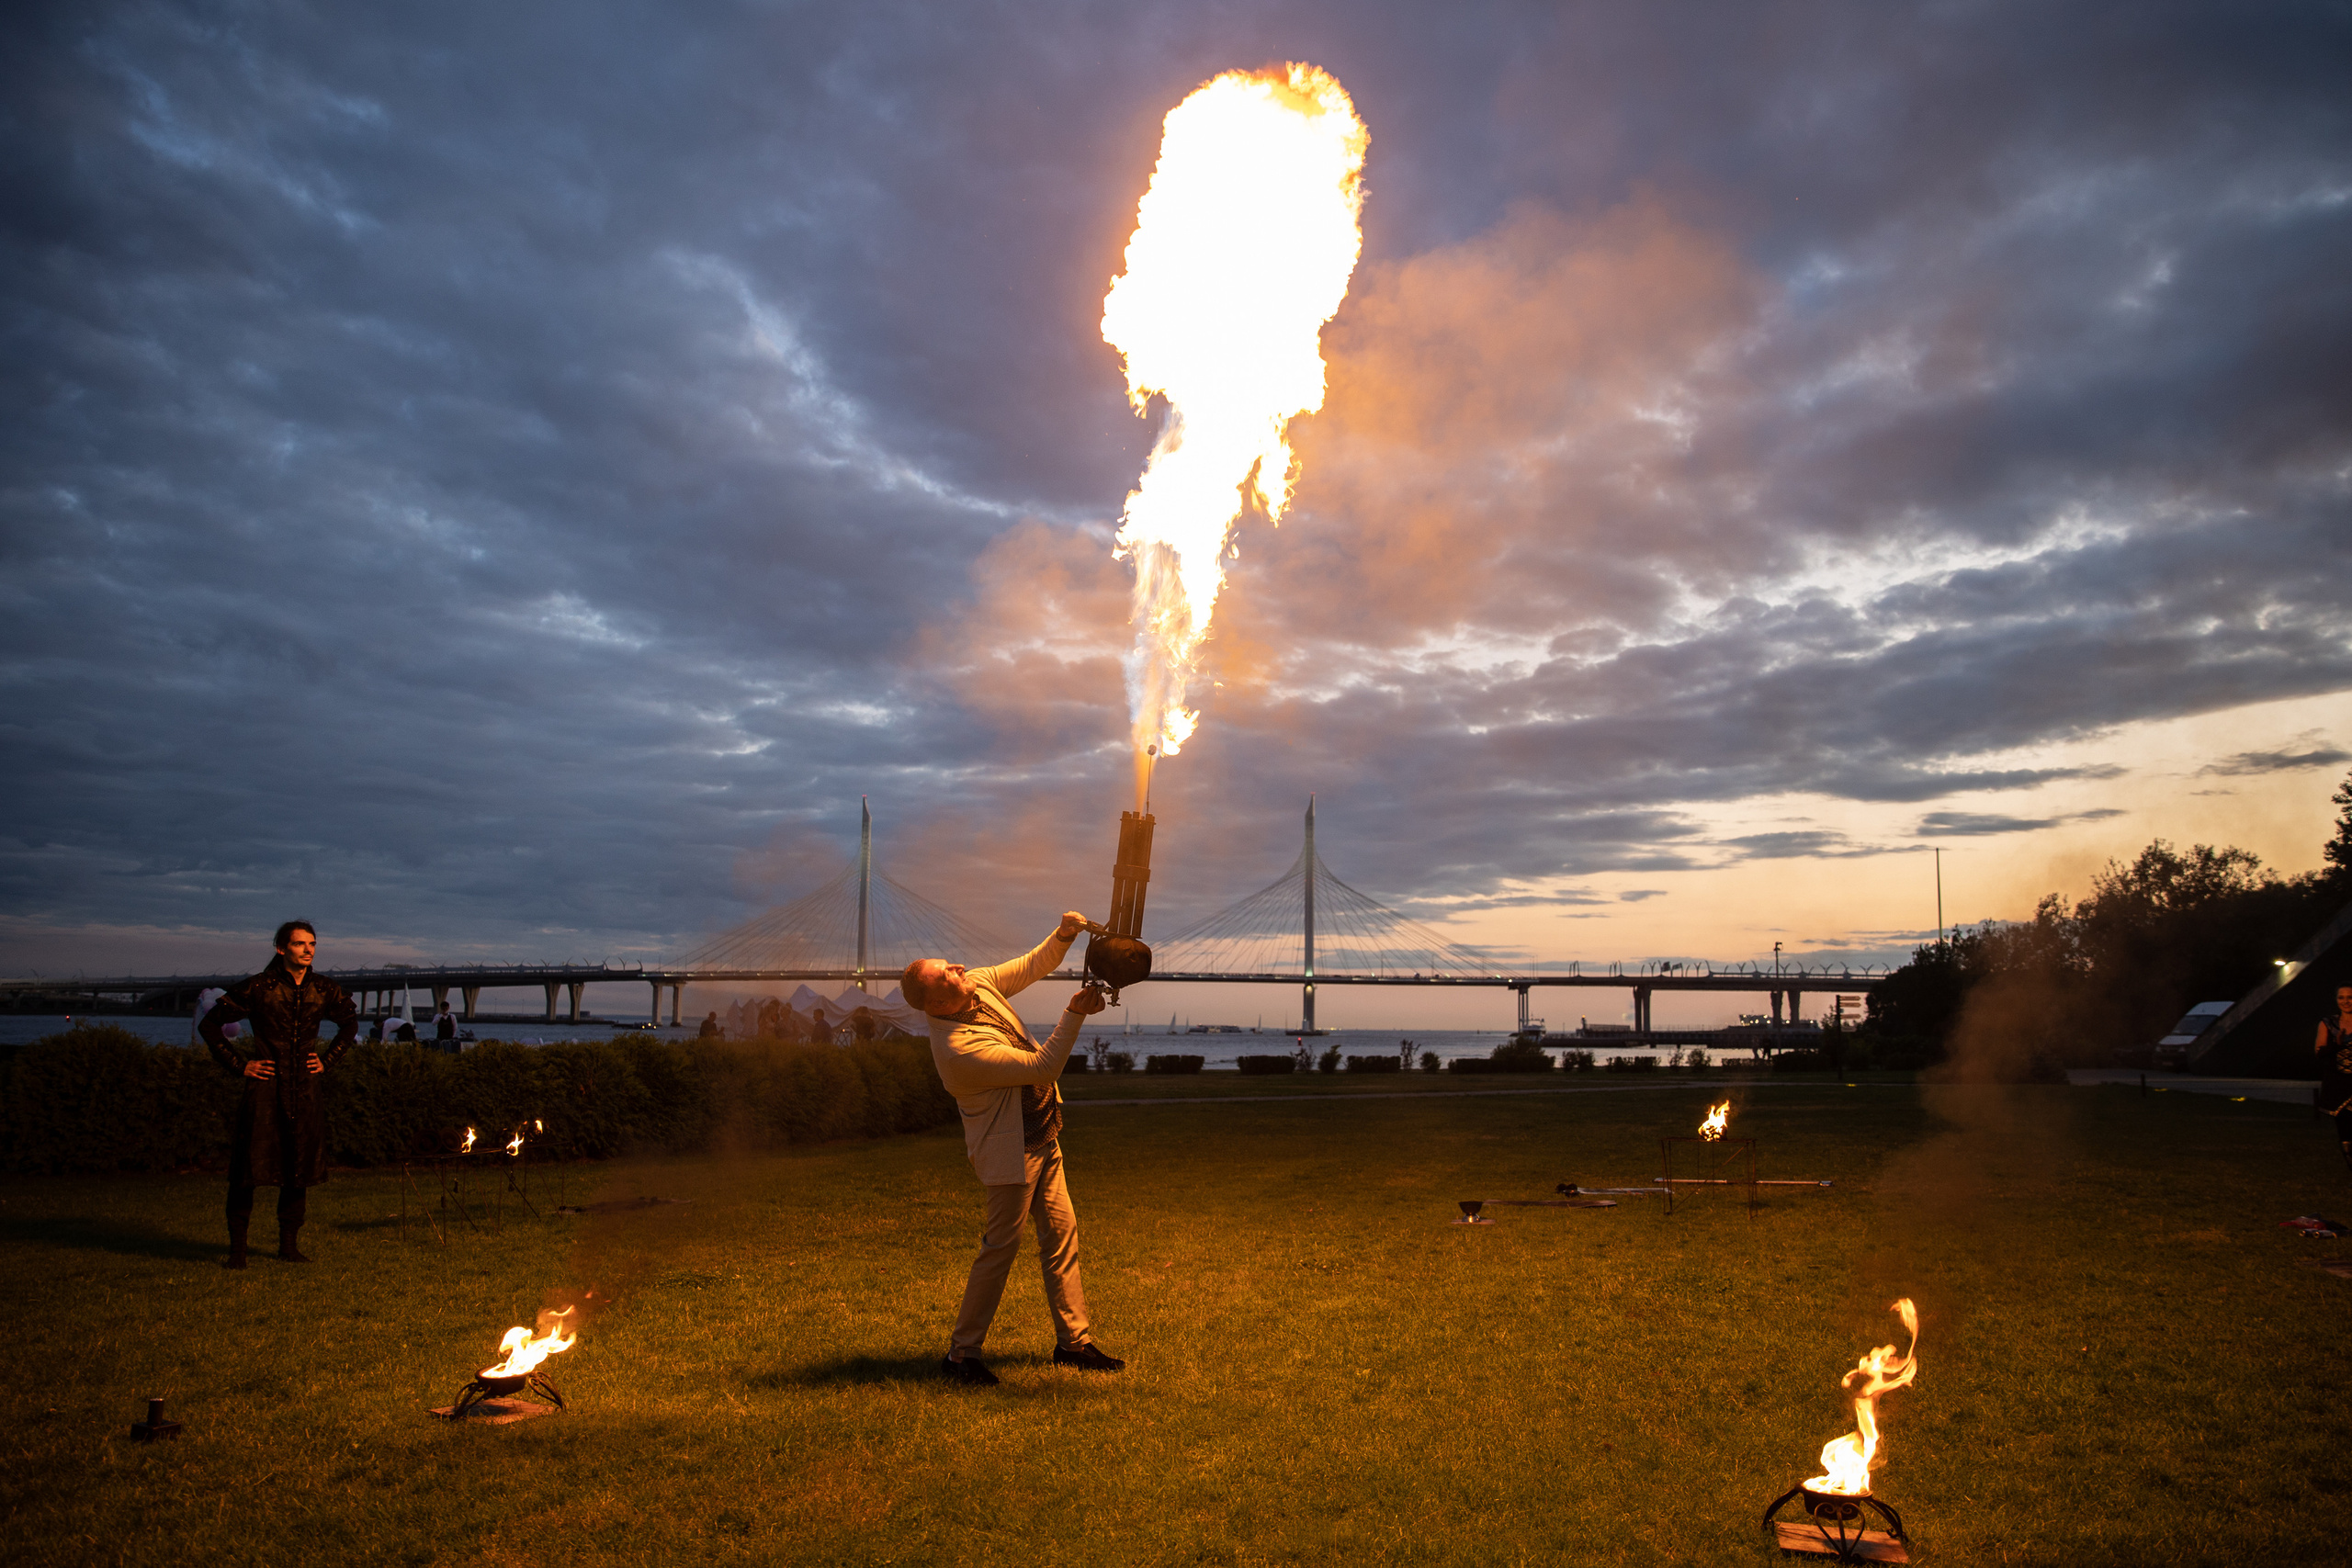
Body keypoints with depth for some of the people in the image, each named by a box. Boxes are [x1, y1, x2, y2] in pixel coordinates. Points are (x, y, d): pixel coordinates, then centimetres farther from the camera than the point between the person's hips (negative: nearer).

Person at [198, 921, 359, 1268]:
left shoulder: (324, 991, 6)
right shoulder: (257, 988, -6)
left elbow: (349, 1024, 24)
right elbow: (210, 1024, 1)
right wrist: (240, 1065, -3)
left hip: (305, 1091, 4)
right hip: (265, 1088, -4)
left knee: (300, 1169, 8)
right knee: (248, 1169, -4)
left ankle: (289, 1244, 19)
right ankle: (237, 1248, 7)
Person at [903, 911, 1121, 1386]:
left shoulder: (980, 984, -5)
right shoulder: (957, 1048, -31)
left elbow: (1034, 965, 9)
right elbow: (1043, 1068, -28)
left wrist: (1063, 936, -10)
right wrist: (1075, 1015, -26)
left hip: (1041, 1138, 9)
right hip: (1011, 1151, -9)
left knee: (1062, 1235, 10)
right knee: (1001, 1247, -3)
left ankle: (1074, 1340, 19)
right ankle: (961, 1353, 9)